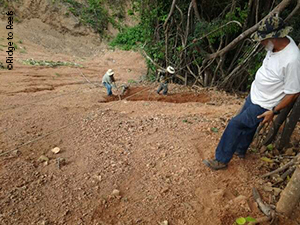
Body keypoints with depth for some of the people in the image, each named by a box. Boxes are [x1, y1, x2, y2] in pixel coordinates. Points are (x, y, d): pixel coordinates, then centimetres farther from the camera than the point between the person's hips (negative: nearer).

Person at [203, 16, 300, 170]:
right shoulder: (278, 44, -6)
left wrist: (273, 111, -18)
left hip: (263, 105, -8)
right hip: (254, 95, 8)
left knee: (235, 124, -6)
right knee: (247, 124, 23)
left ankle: (221, 160, 9)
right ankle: (240, 150, 48)